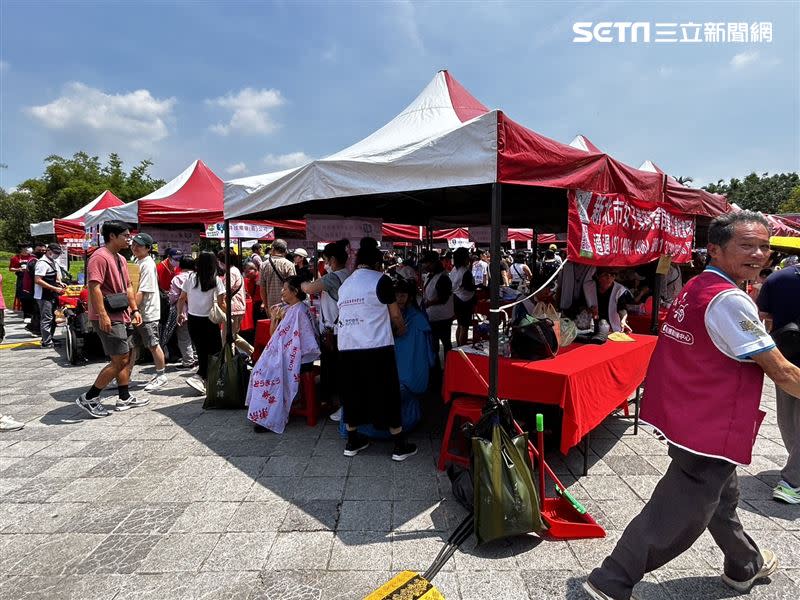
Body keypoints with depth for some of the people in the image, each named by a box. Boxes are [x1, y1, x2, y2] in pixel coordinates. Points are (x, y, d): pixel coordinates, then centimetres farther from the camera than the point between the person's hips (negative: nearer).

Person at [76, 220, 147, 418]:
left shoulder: (120, 259, 16)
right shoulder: (100, 257, -15)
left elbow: (127, 287, 21)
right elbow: (94, 287, -23)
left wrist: (134, 309, 15)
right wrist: (102, 315, -27)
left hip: (120, 316, 10)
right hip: (107, 318, -10)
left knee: (124, 358, 13)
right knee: (120, 360, -8)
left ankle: (124, 398, 21)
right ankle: (89, 398, 3)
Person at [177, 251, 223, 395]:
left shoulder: (191, 277, 1)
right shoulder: (215, 280, -9)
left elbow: (182, 298, 7)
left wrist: (180, 313, 20)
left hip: (192, 319, 4)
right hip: (209, 320, -4)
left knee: (201, 350, 15)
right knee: (214, 350, 7)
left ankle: (204, 378, 23)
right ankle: (199, 376, -8)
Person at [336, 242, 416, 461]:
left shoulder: (345, 285, 14)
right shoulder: (380, 280, -3)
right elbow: (395, 314, -1)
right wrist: (401, 328, 21)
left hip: (347, 347, 6)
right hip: (376, 347, -5)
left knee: (352, 393, 15)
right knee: (387, 394, 4)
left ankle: (352, 441, 26)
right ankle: (400, 446, 13)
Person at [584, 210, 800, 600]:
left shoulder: (695, 288, 7)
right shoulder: (730, 300, -22)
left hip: (688, 416, 10)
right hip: (707, 428, -10)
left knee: (721, 497, 29)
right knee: (676, 517, 2)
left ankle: (745, 566, 54)